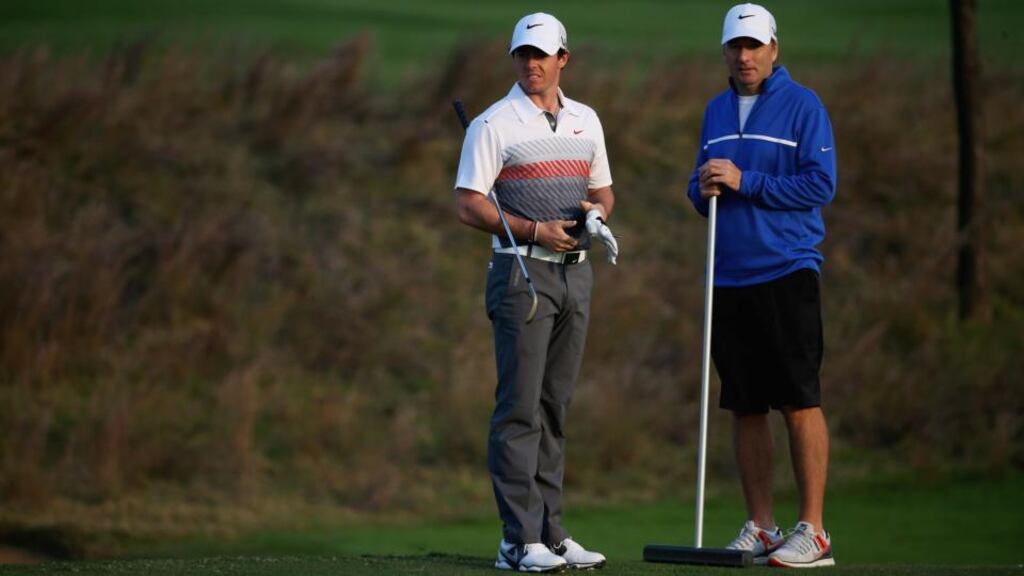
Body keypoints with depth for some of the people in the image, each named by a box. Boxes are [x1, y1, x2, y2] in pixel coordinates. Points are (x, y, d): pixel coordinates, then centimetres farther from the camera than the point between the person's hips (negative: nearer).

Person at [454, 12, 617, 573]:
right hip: (521, 273, -6)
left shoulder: (586, 121, 13)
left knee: (554, 408, 9)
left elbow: (603, 188, 22)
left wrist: (597, 209, -1)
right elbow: (468, 203, -9)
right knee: (520, 408, -9)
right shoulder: (494, 124, -5)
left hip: (575, 273, 6)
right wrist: (533, 230, -17)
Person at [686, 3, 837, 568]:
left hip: (786, 273, -6)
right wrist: (703, 188, -3)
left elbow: (821, 184, -11)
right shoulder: (716, 111, 16)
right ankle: (759, 528, 13)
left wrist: (745, 182, -15)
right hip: (728, 278, 6)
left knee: (800, 402, -7)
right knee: (744, 408, 7)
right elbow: (700, 185, 21)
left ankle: (812, 531, -6)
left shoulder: (802, 106, -3)